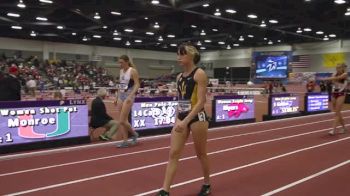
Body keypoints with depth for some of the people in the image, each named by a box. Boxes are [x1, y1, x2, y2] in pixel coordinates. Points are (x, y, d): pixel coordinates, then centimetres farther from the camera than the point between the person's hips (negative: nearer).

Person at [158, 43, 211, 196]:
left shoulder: (199, 74, -10)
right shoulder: (179, 77, 11)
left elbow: (201, 102, -17)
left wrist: (186, 121, -24)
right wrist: (178, 120, 16)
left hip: (197, 118, -6)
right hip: (181, 118, 7)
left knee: (201, 153, 10)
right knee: (173, 153, 1)